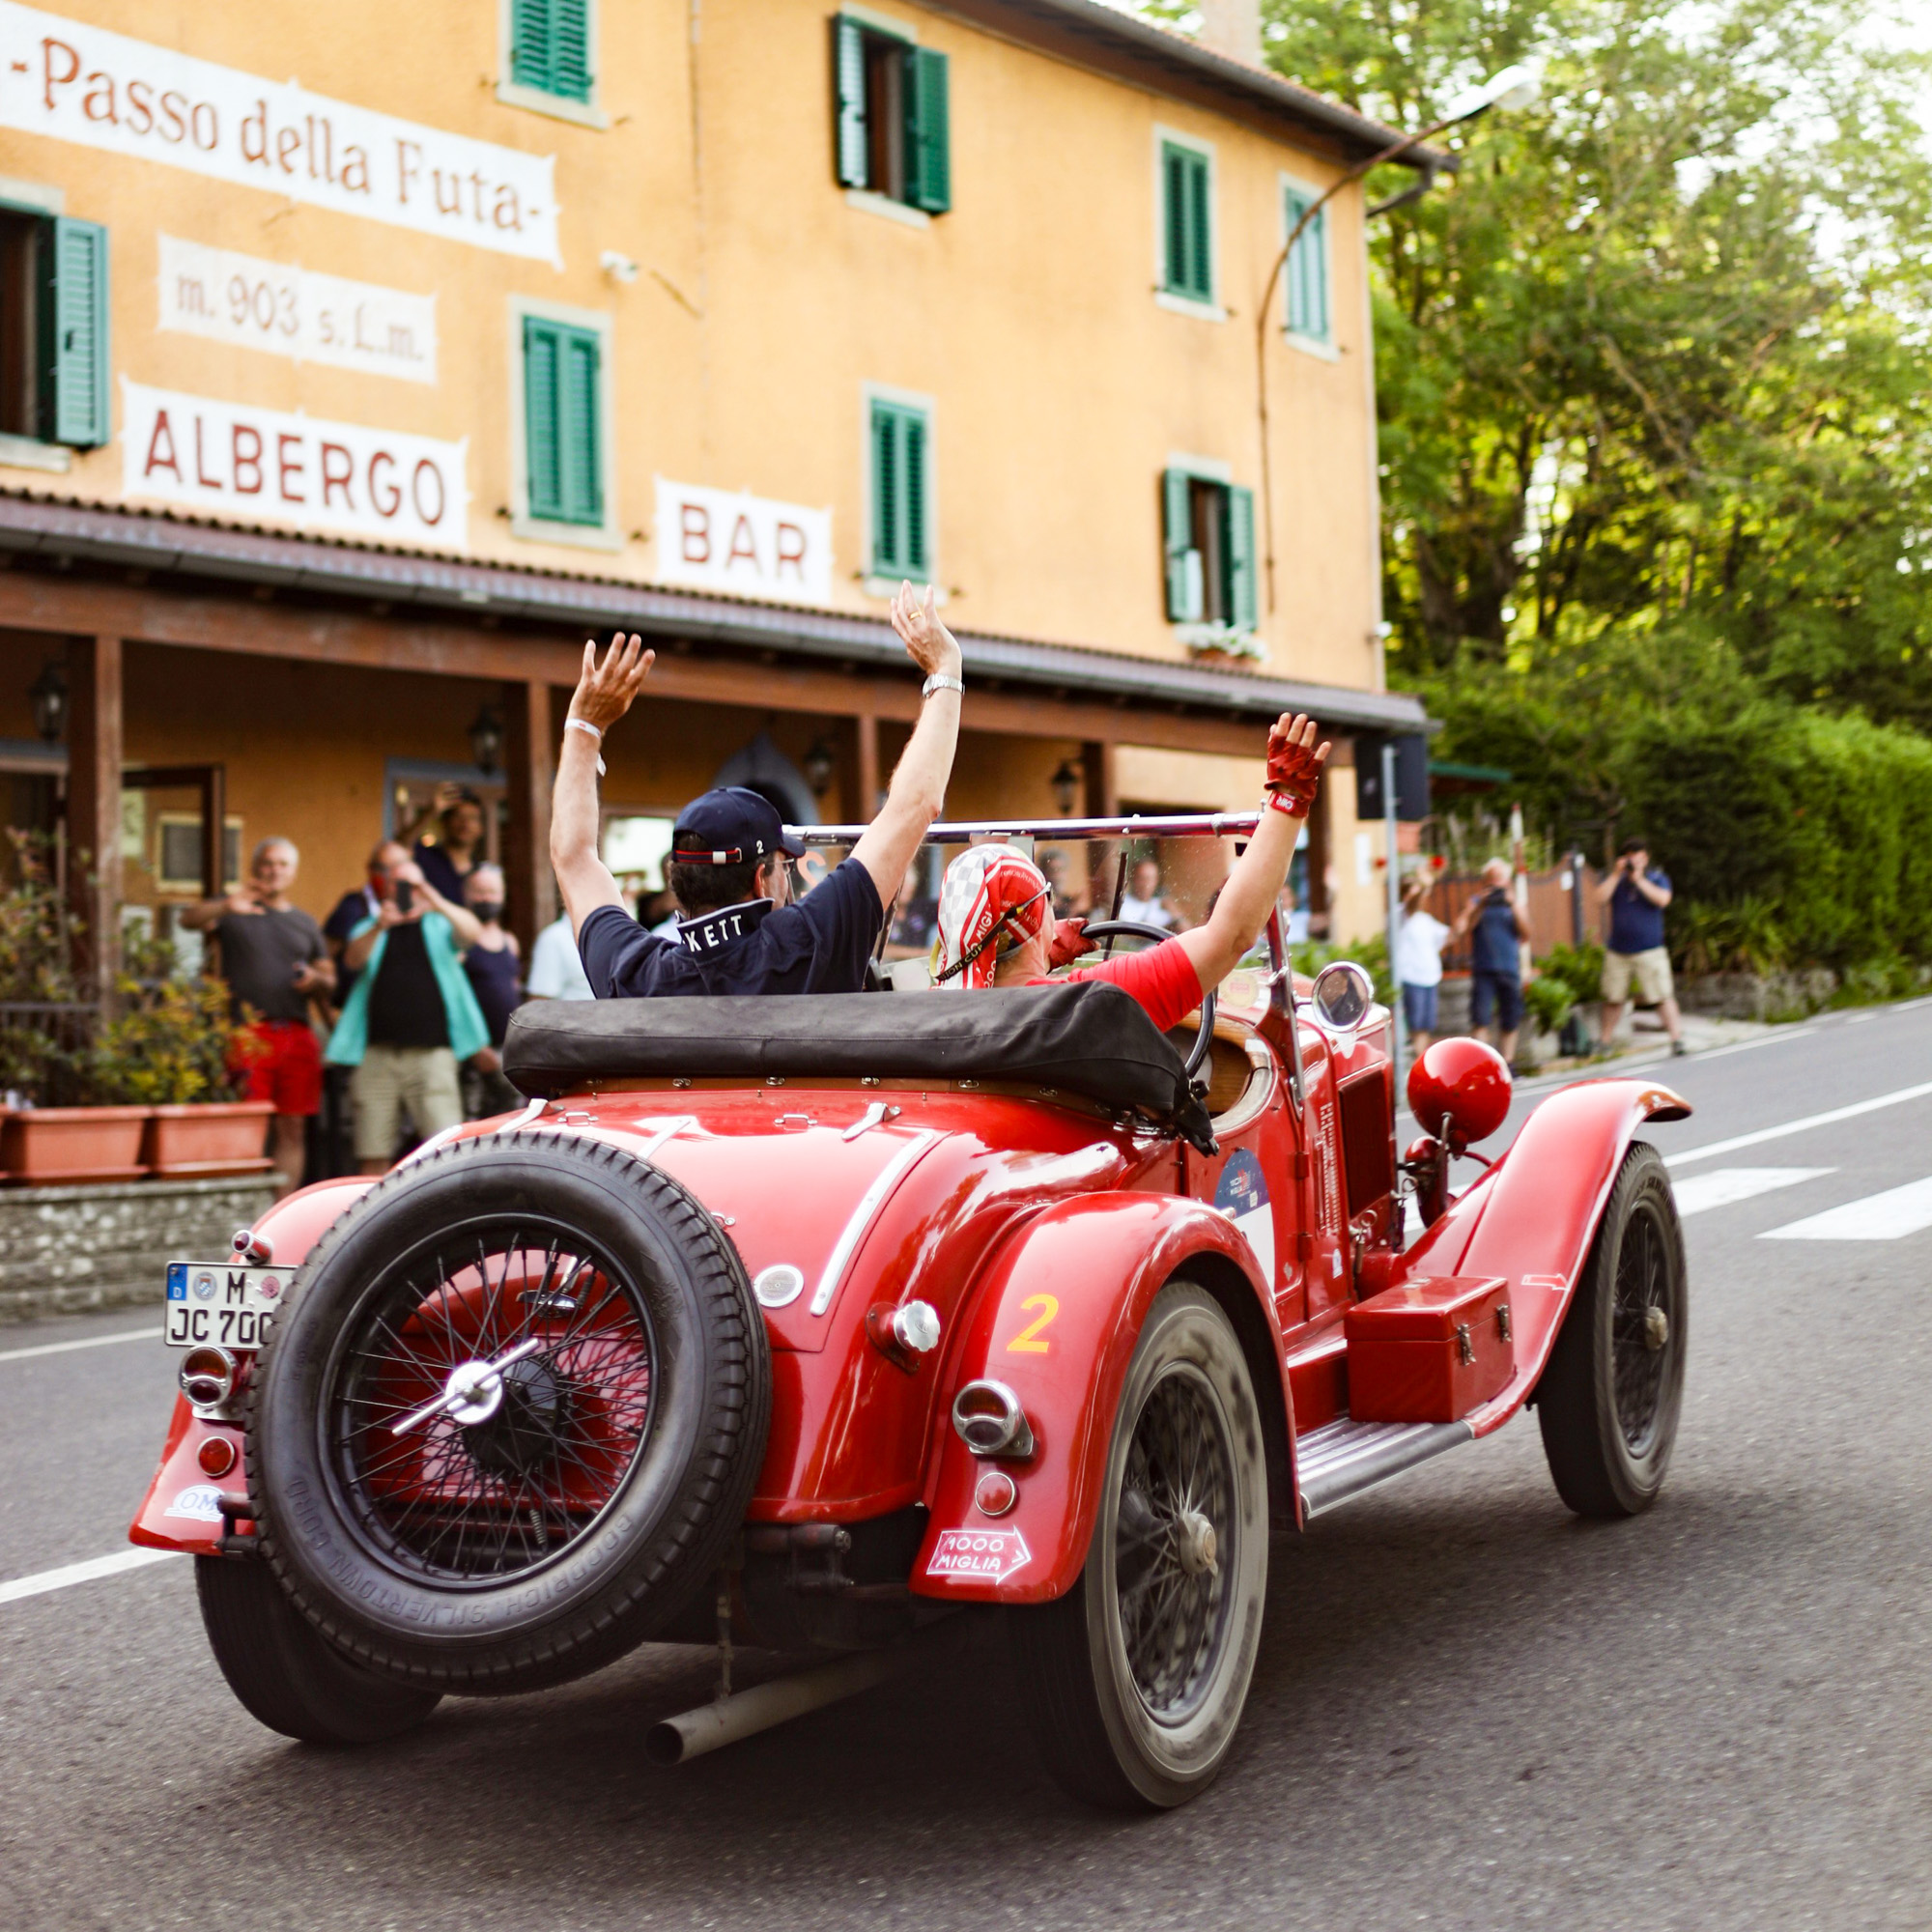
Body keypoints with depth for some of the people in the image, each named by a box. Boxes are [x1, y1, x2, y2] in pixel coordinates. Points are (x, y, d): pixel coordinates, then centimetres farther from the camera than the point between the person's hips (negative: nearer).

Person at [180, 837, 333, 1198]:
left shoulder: (305, 923, 22)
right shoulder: (235, 913, 10)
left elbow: (329, 976, 24)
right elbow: (190, 918, -8)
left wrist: (315, 980, -1)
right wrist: (225, 907, -29)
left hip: (297, 1034, 4)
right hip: (248, 1033, -4)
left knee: (293, 1129, 3)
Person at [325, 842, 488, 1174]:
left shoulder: (439, 923, 14)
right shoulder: (371, 928, 19)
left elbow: (473, 932, -7)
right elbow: (353, 958, -2)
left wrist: (435, 902, -26)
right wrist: (379, 928, -23)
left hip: (430, 1050, -2)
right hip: (377, 1055, 2)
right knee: (372, 1157, 1)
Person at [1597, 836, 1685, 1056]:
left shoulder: (1658, 877, 6)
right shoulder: (1615, 879, 11)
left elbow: (1662, 899, -12)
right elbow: (1601, 898, -4)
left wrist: (1639, 879, -11)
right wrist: (1616, 874, -8)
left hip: (1650, 951, -2)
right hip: (1618, 951, 2)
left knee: (1663, 996, -9)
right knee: (1613, 998, 7)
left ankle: (1676, 1038, -7)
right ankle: (1604, 1041, 19)